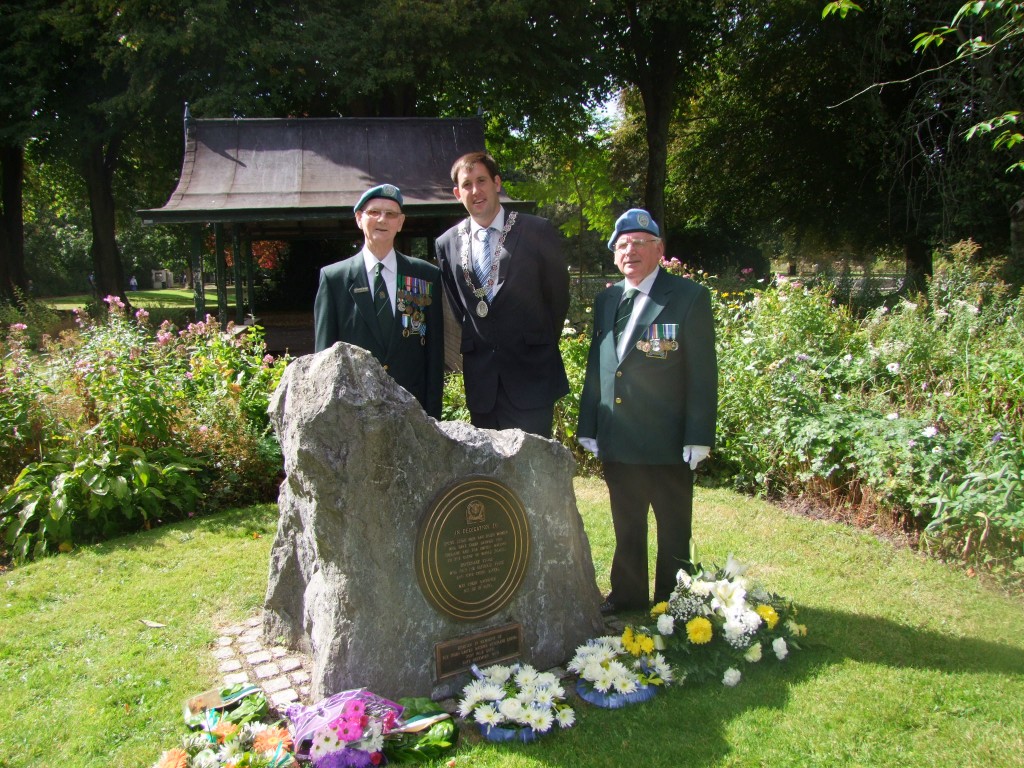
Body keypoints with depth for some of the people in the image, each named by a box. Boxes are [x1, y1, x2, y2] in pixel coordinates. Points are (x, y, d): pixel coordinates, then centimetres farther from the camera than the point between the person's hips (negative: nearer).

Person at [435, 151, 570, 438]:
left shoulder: (538, 231, -4)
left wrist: (542, 346, 8)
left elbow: (558, 295, 3)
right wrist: (472, 344, 12)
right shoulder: (447, 243, 6)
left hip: (531, 374, -3)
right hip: (479, 377, 3)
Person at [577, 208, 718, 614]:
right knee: (626, 527, 18)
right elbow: (596, 367, 12)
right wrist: (588, 427, 9)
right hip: (616, 442, 5)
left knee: (673, 530, 10)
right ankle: (627, 594, 35)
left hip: (667, 443, -5)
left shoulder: (689, 297, -7)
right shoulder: (606, 300, 10)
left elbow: (703, 372, -9)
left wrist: (698, 437, -13)